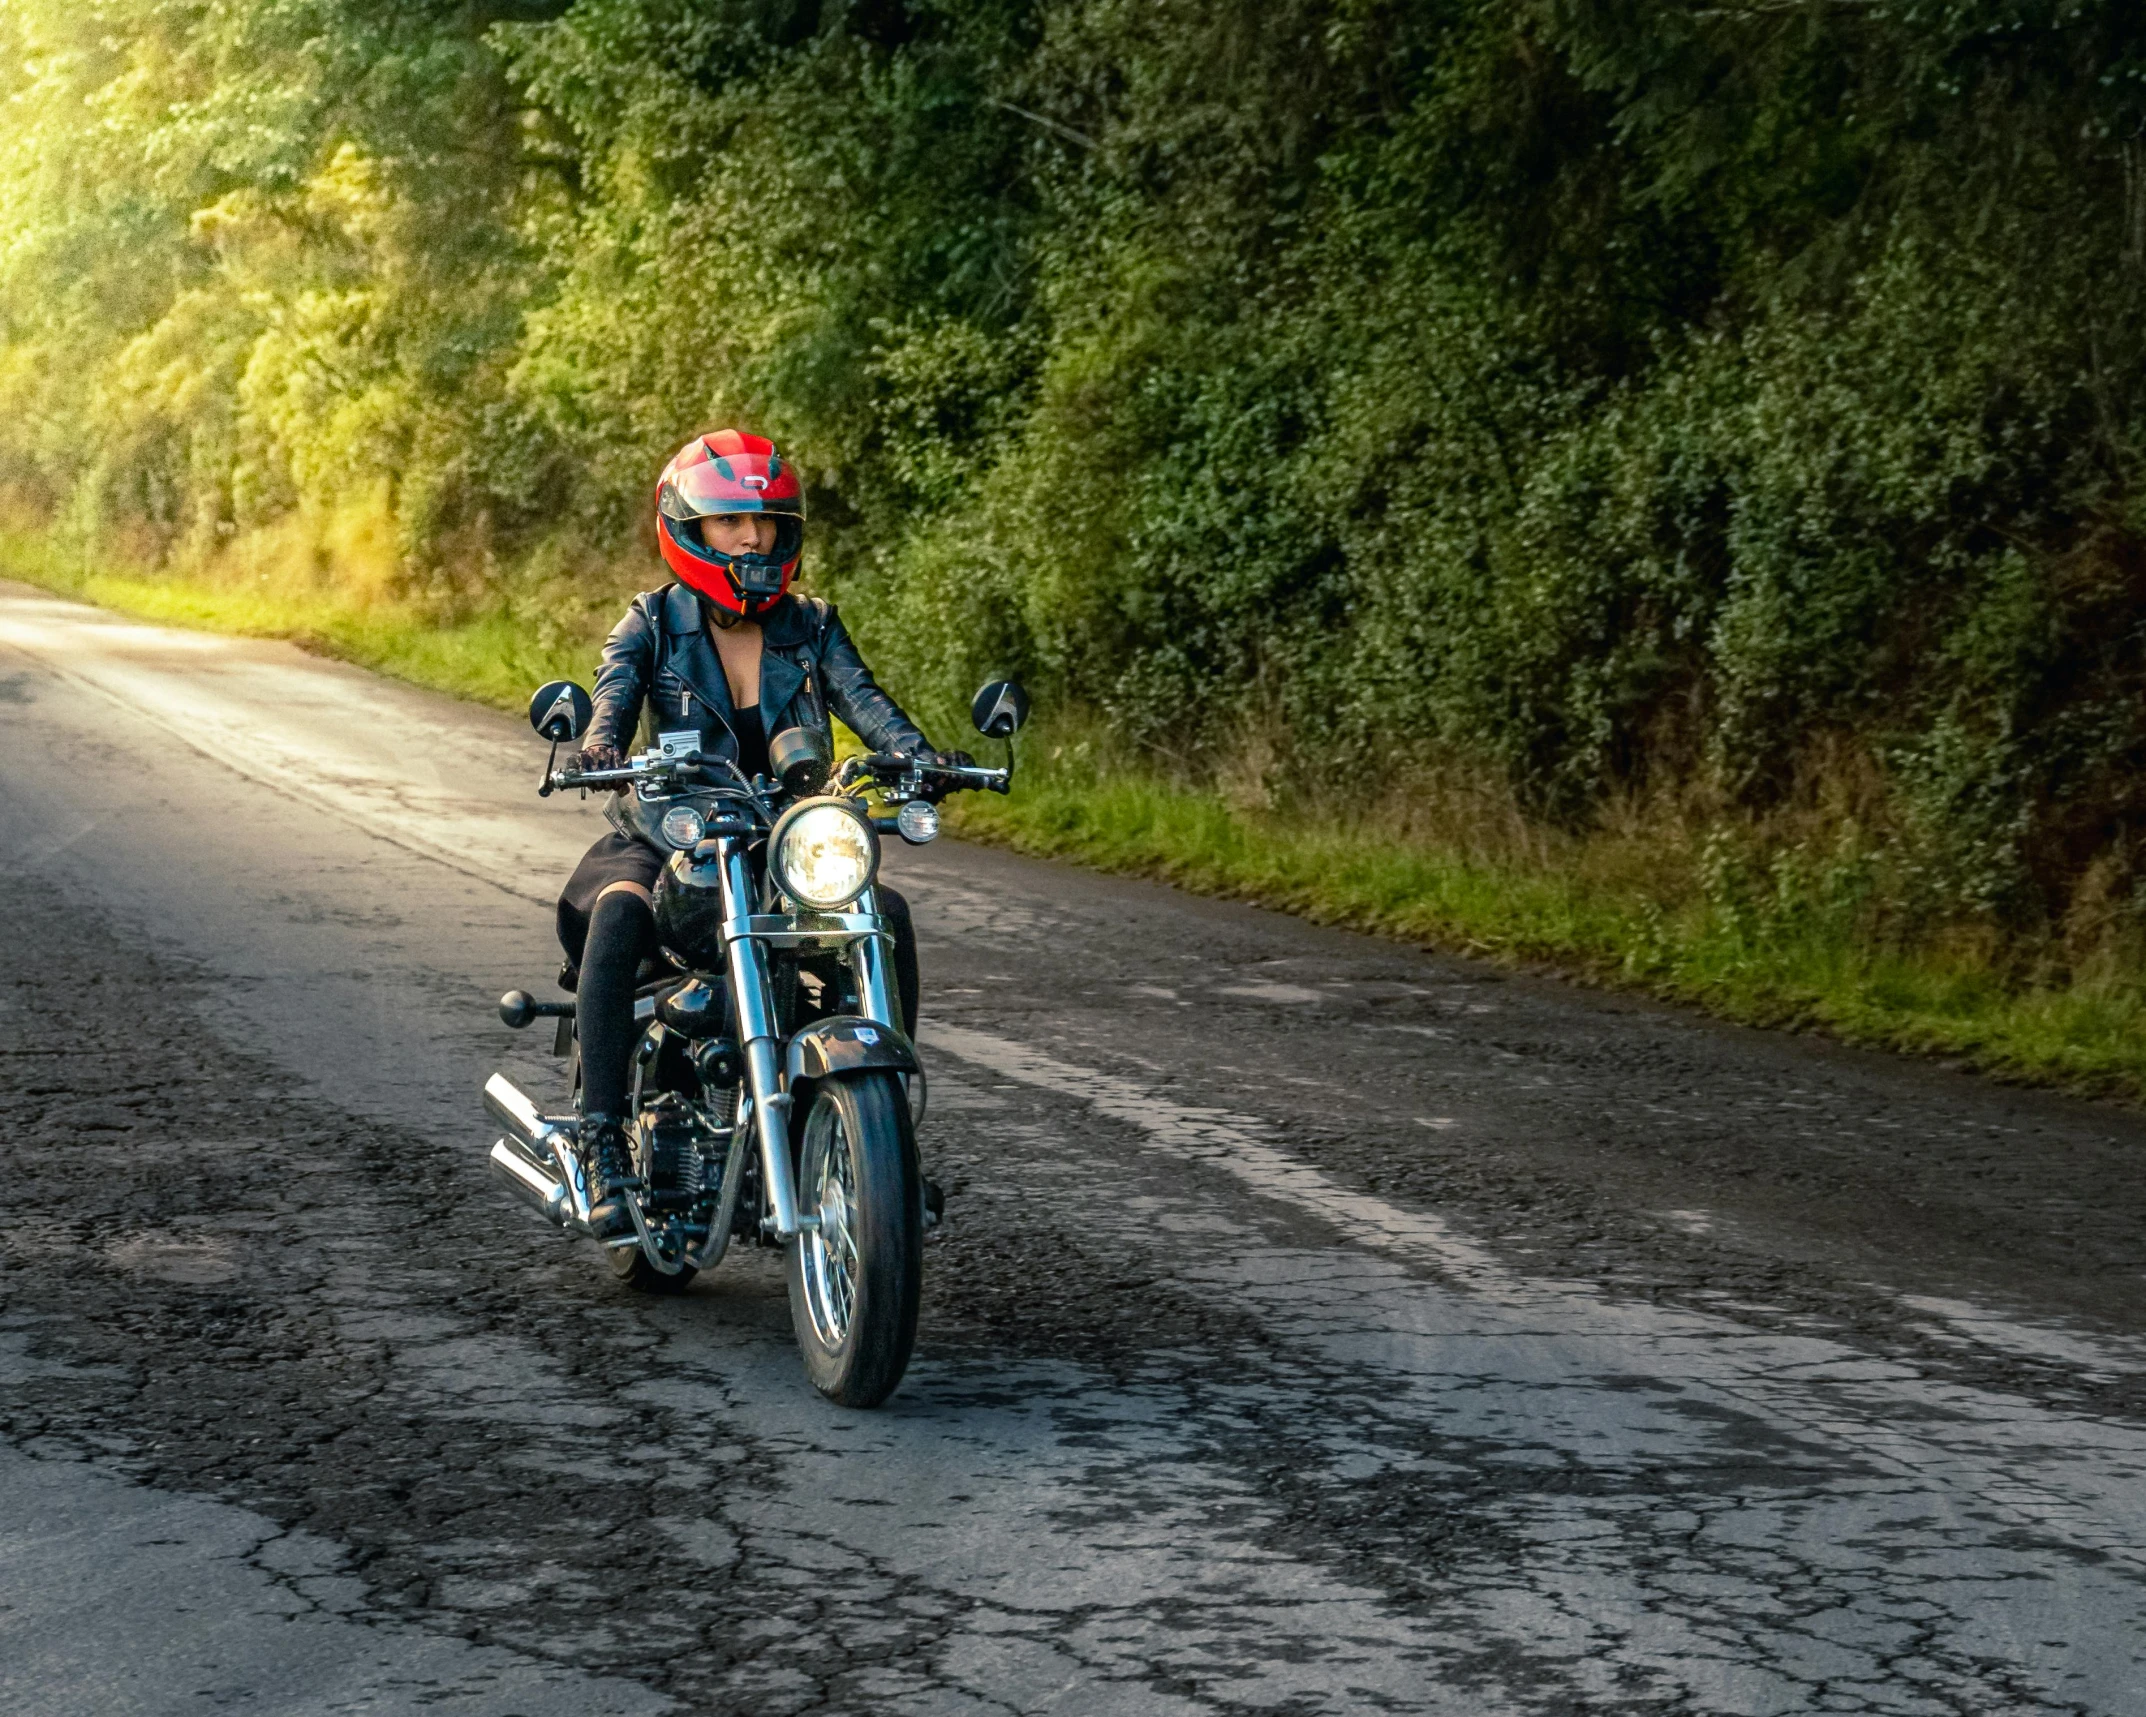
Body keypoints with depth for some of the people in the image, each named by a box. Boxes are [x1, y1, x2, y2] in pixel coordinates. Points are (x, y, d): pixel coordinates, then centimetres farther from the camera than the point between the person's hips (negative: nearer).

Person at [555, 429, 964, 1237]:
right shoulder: (652, 623, 3)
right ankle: (603, 1142, -34)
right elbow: (613, 697, -13)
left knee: (886, 911, -26)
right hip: (665, 839, -2)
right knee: (618, 912, -36)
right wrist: (600, 751, -37)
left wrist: (923, 757, -27)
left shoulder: (811, 627, 10)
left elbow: (865, 701, -6)